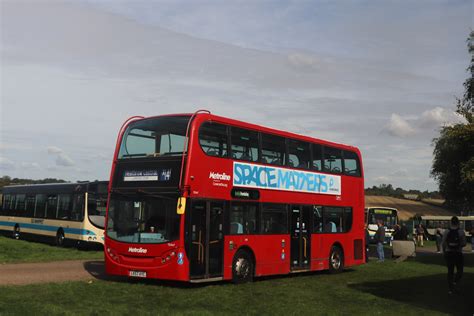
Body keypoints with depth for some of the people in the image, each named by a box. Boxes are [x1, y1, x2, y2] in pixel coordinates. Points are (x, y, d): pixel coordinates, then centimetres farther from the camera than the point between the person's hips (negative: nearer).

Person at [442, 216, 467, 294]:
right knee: (459, 270, 14)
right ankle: (455, 282, -11)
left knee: (450, 271, 13)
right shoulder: (461, 232, -8)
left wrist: (444, 252, 11)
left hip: (449, 253, 2)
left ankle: (450, 288, 14)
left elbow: (443, 243, -1)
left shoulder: (446, 232, -2)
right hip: (458, 253, -2)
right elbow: (464, 243, -8)